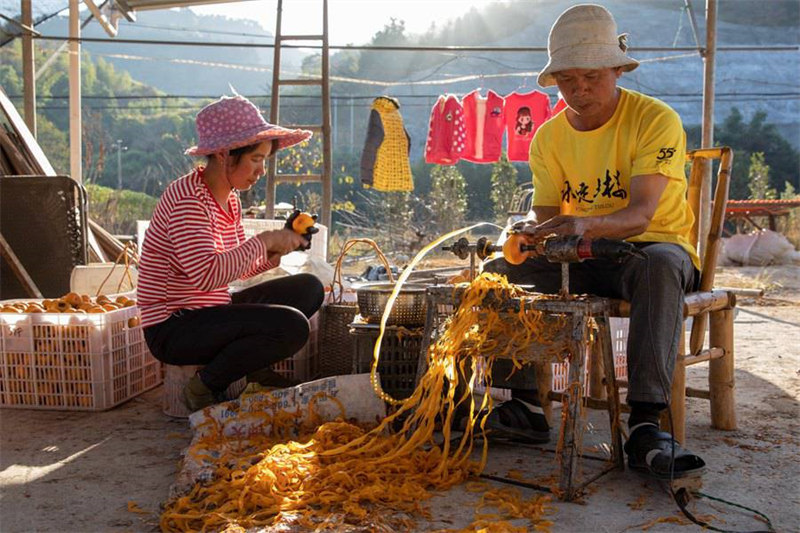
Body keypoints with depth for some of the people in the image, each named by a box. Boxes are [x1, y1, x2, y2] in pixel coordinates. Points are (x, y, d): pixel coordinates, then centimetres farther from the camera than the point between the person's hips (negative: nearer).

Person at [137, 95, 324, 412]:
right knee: (292, 325, -27)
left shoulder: (229, 198, 9)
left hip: (210, 313, 10)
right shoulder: (188, 200, -20)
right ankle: (204, 387, -9)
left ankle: (249, 369, 9)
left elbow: (238, 267, 15)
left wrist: (276, 249, -4)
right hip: (173, 329, -10)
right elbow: (207, 274, -32)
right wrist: (263, 241, -22)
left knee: (309, 288, 11)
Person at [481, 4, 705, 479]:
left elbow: (640, 213, -26)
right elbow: (547, 215, -4)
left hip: (654, 248, -4)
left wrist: (586, 224, -47)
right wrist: (532, 234, -30)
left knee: (659, 263, -40)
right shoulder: (549, 137, 2)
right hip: (586, 261, 5)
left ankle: (645, 425, -43)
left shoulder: (655, 119, -14)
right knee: (501, 270, -16)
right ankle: (526, 407, -12)